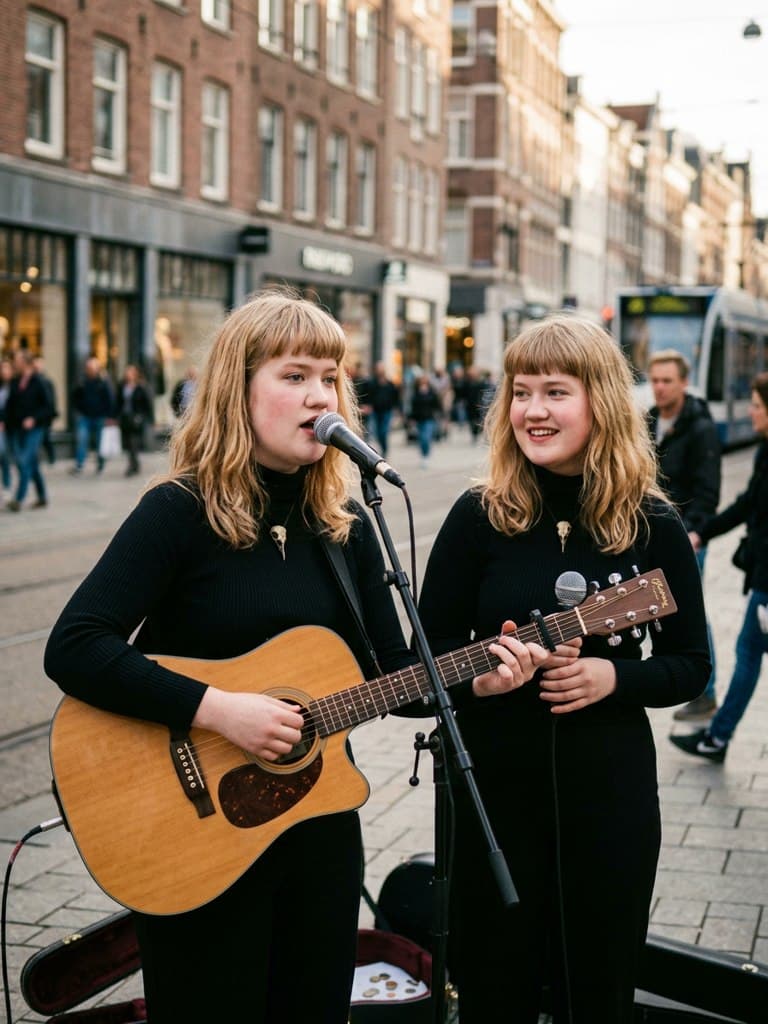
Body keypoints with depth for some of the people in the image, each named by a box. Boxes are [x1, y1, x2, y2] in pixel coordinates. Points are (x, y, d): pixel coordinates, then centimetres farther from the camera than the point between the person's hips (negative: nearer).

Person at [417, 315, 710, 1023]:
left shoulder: (652, 525, -4)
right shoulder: (479, 517, -5)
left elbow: (691, 666, 2)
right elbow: (432, 652, 0)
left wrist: (613, 678, -16)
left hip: (611, 790, 1)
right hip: (494, 785, 0)